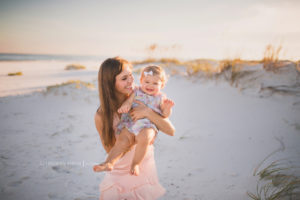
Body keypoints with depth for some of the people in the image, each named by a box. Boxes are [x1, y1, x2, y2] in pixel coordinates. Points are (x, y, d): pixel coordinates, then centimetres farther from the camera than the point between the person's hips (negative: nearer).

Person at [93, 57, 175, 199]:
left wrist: (148, 112, -30)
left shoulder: (142, 101, -13)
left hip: (143, 172, 0)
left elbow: (171, 131, -16)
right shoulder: (101, 115, -14)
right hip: (117, 174, 0)